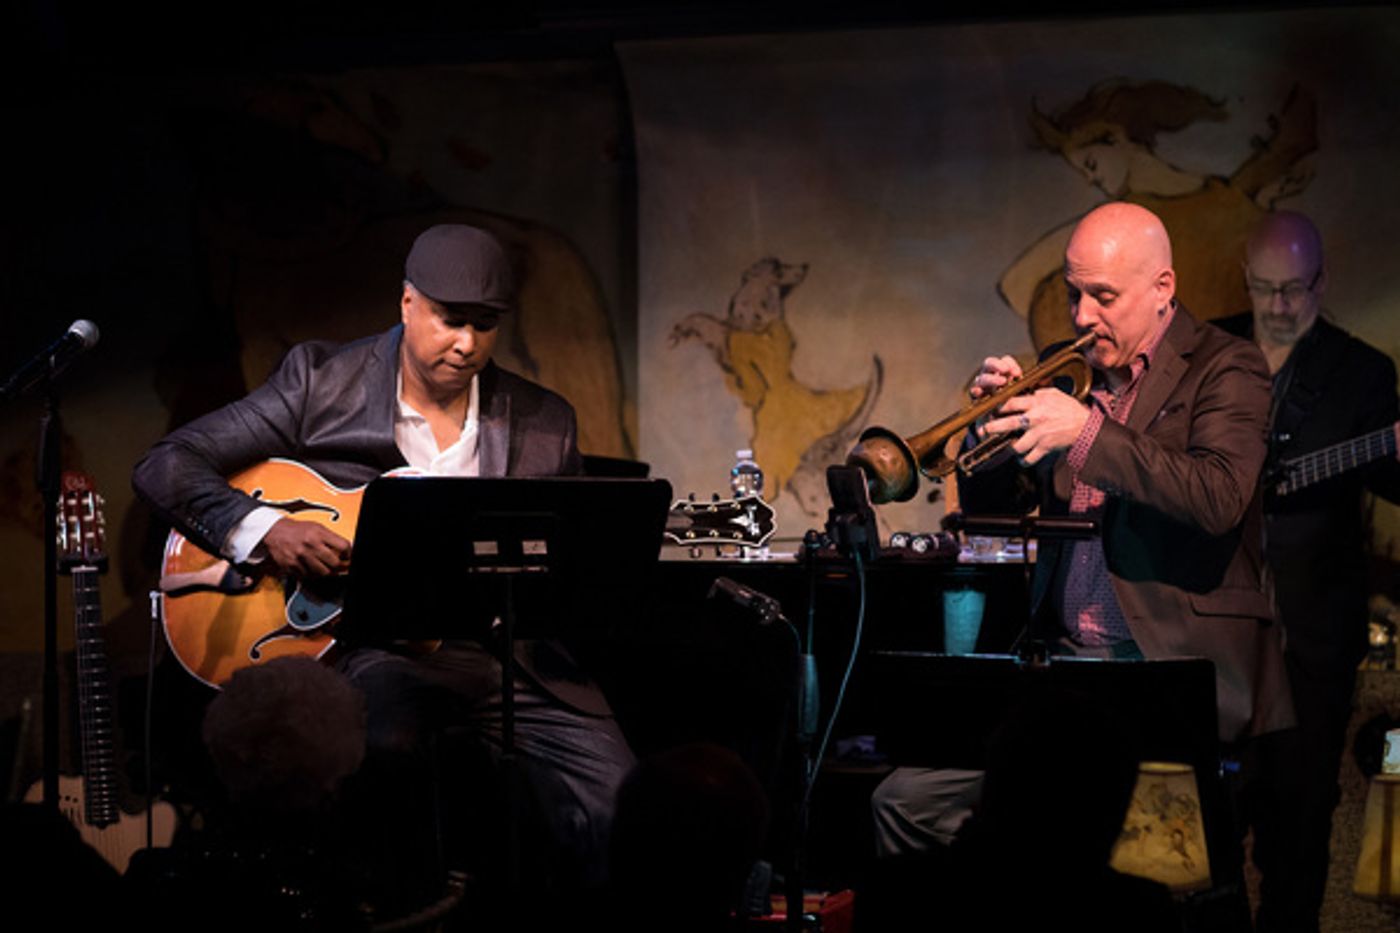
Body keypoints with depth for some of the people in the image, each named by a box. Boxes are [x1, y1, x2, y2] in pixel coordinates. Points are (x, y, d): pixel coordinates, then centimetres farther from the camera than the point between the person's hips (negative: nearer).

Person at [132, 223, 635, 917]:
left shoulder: (543, 424, 13)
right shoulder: (321, 384, 5)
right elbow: (165, 466, 3)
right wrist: (262, 529, -14)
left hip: (510, 657, 3)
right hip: (372, 644, -2)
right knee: (385, 746, -38)